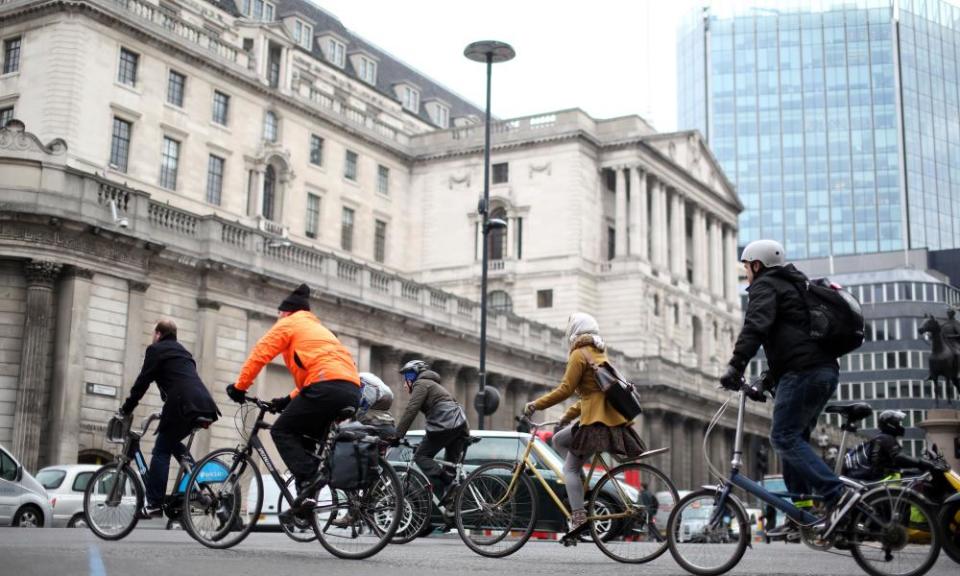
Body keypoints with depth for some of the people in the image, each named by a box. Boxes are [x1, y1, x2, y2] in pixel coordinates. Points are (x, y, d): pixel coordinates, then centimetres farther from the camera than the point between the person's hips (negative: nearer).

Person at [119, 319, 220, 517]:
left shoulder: (156, 349, 8)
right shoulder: (182, 351, 31)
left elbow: (143, 381, 4)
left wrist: (126, 409, 13)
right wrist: (166, 412, 43)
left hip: (183, 404, -7)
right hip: (204, 404, 7)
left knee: (161, 451, 1)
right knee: (173, 443, 26)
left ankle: (154, 504, -5)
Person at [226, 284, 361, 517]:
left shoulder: (288, 324, 13)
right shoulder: (318, 328, 37)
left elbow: (259, 355, 4)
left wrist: (239, 387, 12)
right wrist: (288, 400, 28)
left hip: (326, 386, -8)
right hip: (352, 390, 8)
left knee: (282, 431, 3)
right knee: (308, 438, 20)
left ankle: (307, 486, -14)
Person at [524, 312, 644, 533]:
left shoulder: (579, 354, -4)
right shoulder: (600, 354, 23)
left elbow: (565, 389, -13)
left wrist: (536, 405, -6)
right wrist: (568, 415, 25)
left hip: (596, 423, -9)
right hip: (614, 421, 9)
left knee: (570, 469, -3)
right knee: (559, 439, 22)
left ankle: (578, 520, -13)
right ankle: (580, 482, 12)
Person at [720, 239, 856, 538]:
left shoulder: (765, 285, 1)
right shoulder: (793, 285, 32)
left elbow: (755, 326, -19)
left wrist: (736, 366, -26)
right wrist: (766, 384, 33)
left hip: (803, 372, -10)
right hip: (826, 370, 10)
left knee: (784, 437, -12)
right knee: (795, 437, 13)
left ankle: (837, 493, -22)